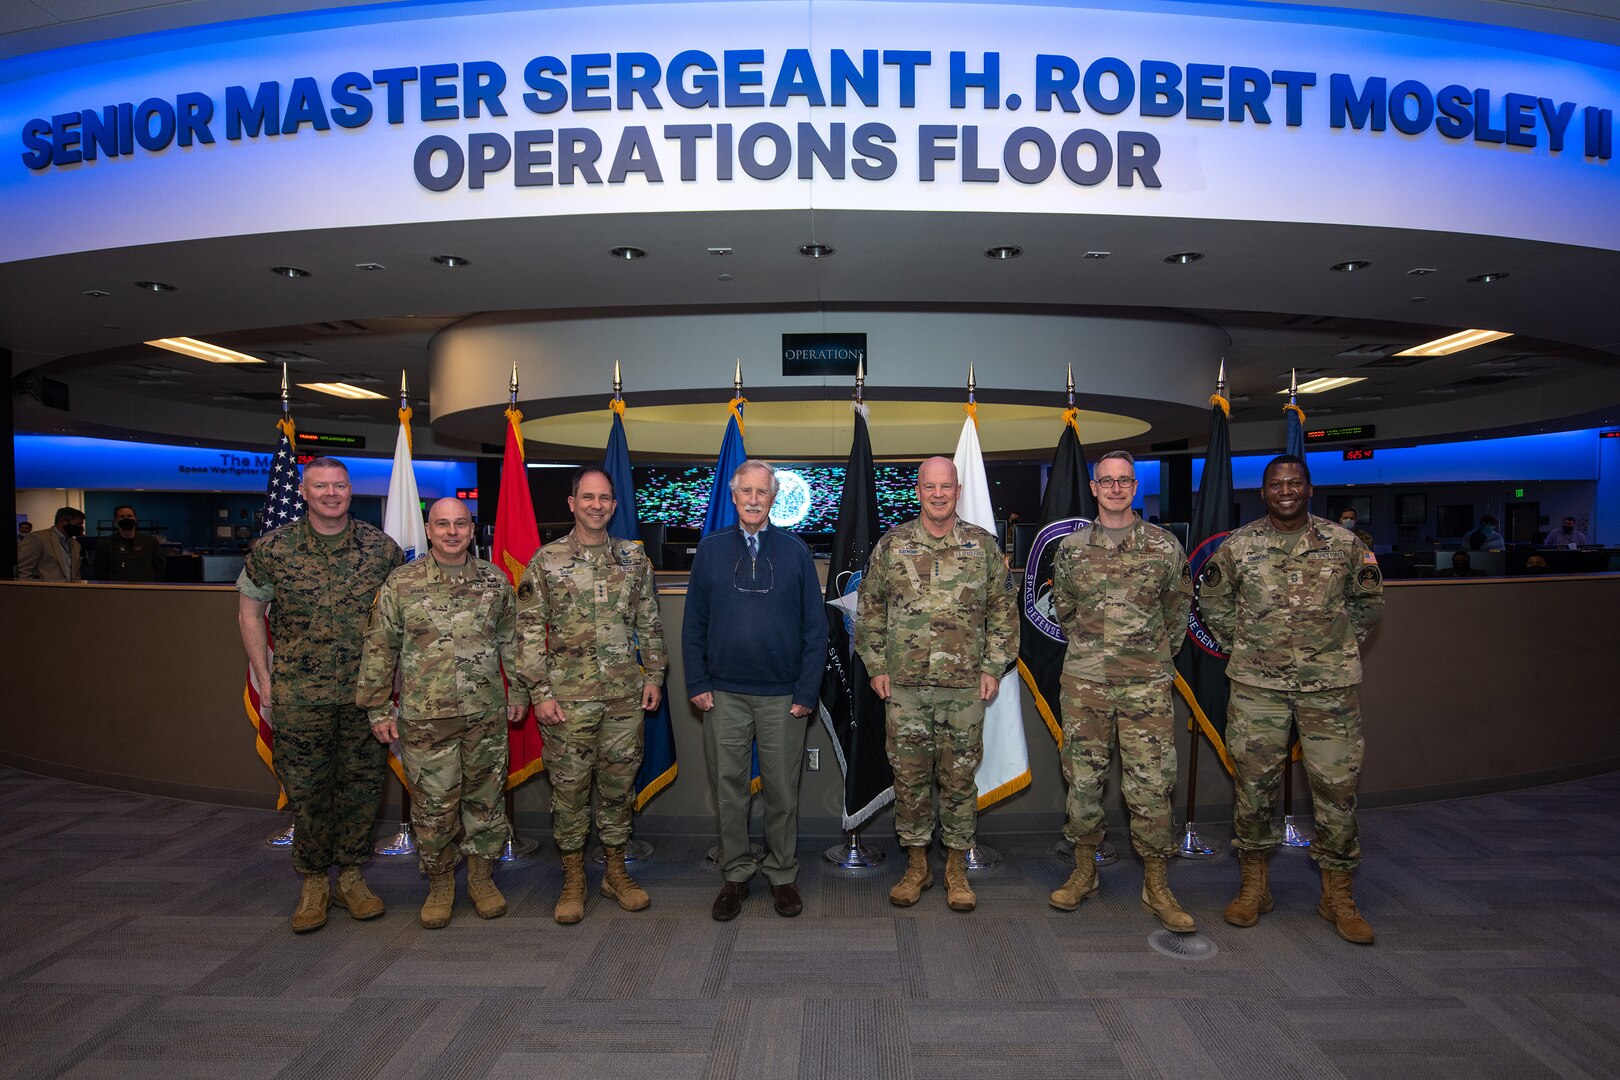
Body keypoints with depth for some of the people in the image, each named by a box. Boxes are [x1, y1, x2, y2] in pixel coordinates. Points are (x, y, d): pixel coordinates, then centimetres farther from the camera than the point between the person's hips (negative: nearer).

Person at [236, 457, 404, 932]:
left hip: (366, 692, 1)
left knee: (361, 785, 9)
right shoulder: (273, 548, -1)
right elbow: (249, 611, 7)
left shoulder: (381, 546, 0)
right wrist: (265, 680, 2)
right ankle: (313, 883, 24)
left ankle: (350, 876, 26)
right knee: (308, 790, 7)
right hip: (300, 693, -1)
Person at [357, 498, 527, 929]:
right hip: (426, 718, -2)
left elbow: (512, 641, 12)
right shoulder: (401, 583, -2)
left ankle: (481, 876, 29)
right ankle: (439, 884, 25)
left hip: (487, 715, 2)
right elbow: (379, 649, 1)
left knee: (485, 798, 11)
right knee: (433, 805, 6)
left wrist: (518, 690, 12)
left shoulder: (495, 581, 4)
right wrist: (378, 708, 0)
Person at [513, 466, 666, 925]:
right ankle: (573, 878, 21)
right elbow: (528, 632, -3)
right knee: (569, 786, 5)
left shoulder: (634, 557, 7)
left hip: (625, 695, 3)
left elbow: (649, 622, 12)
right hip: (568, 697, -2)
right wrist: (540, 692, -8)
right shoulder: (546, 561, -2)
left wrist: (654, 674, 6)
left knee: (619, 783, 11)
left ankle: (616, 870, 26)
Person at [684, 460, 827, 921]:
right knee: (728, 788, 9)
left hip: (783, 697, -1)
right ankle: (735, 875, 24)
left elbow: (815, 626, 1)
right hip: (724, 696, 1)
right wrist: (697, 683, -1)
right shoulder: (711, 549, 5)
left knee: (783, 789, 8)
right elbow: (693, 623, 6)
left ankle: (783, 875, 25)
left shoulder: (795, 551, 2)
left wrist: (807, 691, -4)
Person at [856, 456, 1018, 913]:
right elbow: (869, 609, 7)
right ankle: (916, 864, 23)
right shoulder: (892, 545, 2)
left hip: (965, 686, 0)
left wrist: (993, 668, 1)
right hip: (904, 686, 0)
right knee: (910, 776, 8)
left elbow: (1003, 610, 7)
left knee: (959, 777, 8)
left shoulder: (983, 545, 3)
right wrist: (876, 667, 3)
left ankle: (957, 866, 22)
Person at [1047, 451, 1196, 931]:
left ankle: (1156, 885, 14)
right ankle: (1084, 872, 22)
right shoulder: (1071, 548, 5)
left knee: (1151, 783, 1)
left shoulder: (1164, 546, 2)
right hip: (1084, 681, 1)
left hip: (1147, 684, -1)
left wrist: (1158, 659, 12)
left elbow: (1177, 612, 11)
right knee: (1083, 776, 7)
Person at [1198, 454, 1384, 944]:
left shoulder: (1344, 545, 2)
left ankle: (1337, 894, 19)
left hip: (1330, 684, 0)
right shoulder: (1237, 546, 0)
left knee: (1338, 785, 3)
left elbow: (1368, 601, 15)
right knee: (1254, 782, 5)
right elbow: (1212, 600, 13)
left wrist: (1341, 646, 9)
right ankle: (1253, 885, 20)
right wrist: (1240, 642, 7)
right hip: (1257, 684, 0)